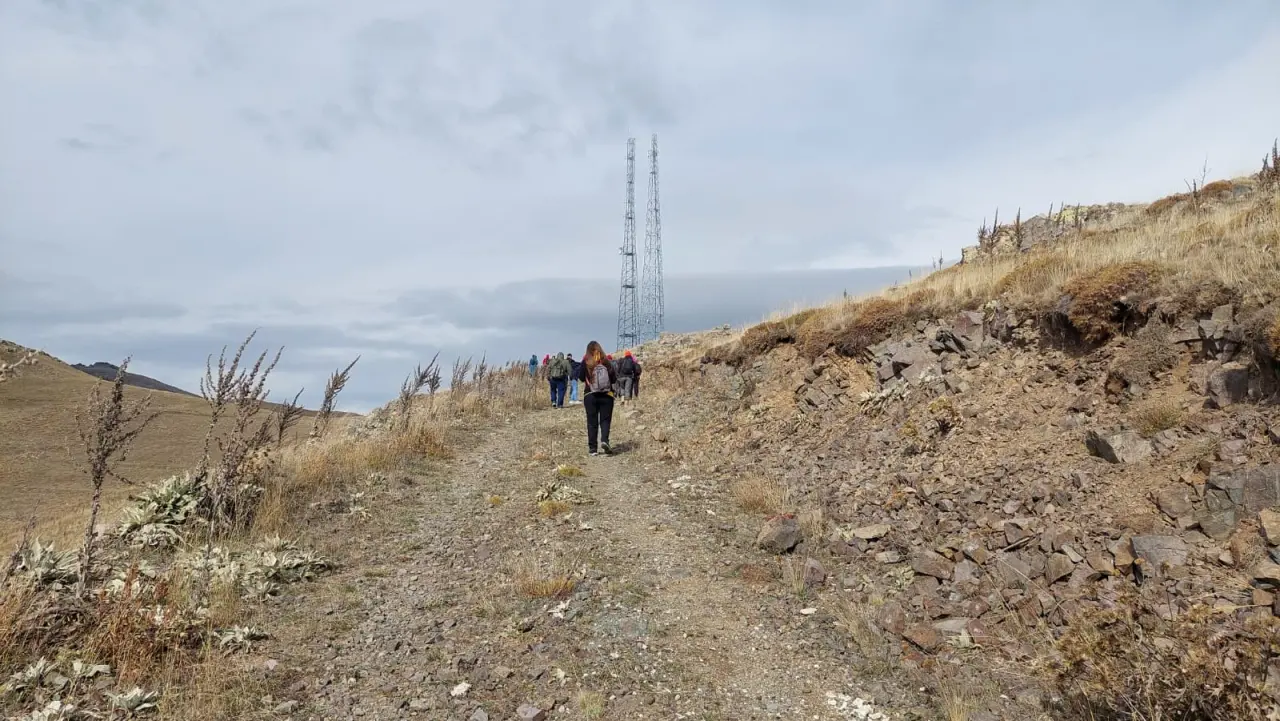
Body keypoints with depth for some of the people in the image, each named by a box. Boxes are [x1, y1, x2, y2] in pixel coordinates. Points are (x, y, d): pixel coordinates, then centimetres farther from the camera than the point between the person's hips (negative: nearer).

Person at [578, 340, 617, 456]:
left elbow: (581, 378, 4)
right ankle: (604, 440, -15)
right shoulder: (606, 362, -4)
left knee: (592, 422, 7)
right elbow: (614, 379, 2)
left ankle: (592, 448, 8)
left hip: (590, 396, 0)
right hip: (606, 396, 0)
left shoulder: (585, 363, -6)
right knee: (605, 420, 7)